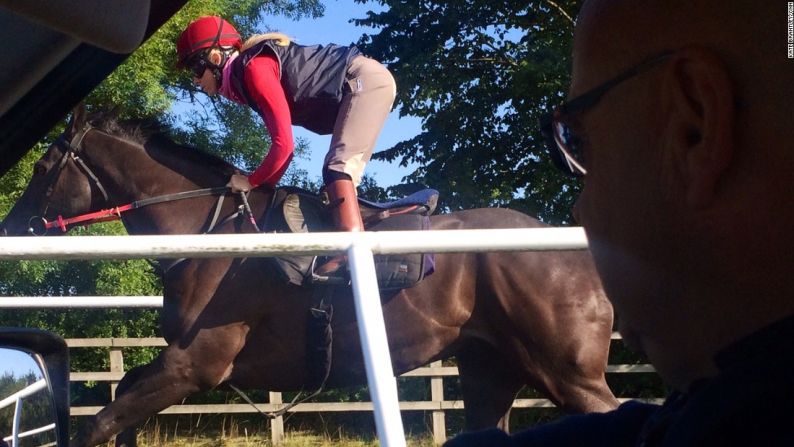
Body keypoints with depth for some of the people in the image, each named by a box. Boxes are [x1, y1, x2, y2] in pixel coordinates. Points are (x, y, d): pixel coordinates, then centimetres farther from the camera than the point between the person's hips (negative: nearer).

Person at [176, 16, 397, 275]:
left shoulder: (255, 69, -20)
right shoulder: (245, 78, 11)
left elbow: (283, 144, -24)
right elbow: (283, 144, 15)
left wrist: (251, 182, -11)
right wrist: (265, 187, 6)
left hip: (366, 80, -11)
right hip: (355, 90, 11)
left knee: (337, 166, -23)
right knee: (341, 169, 12)